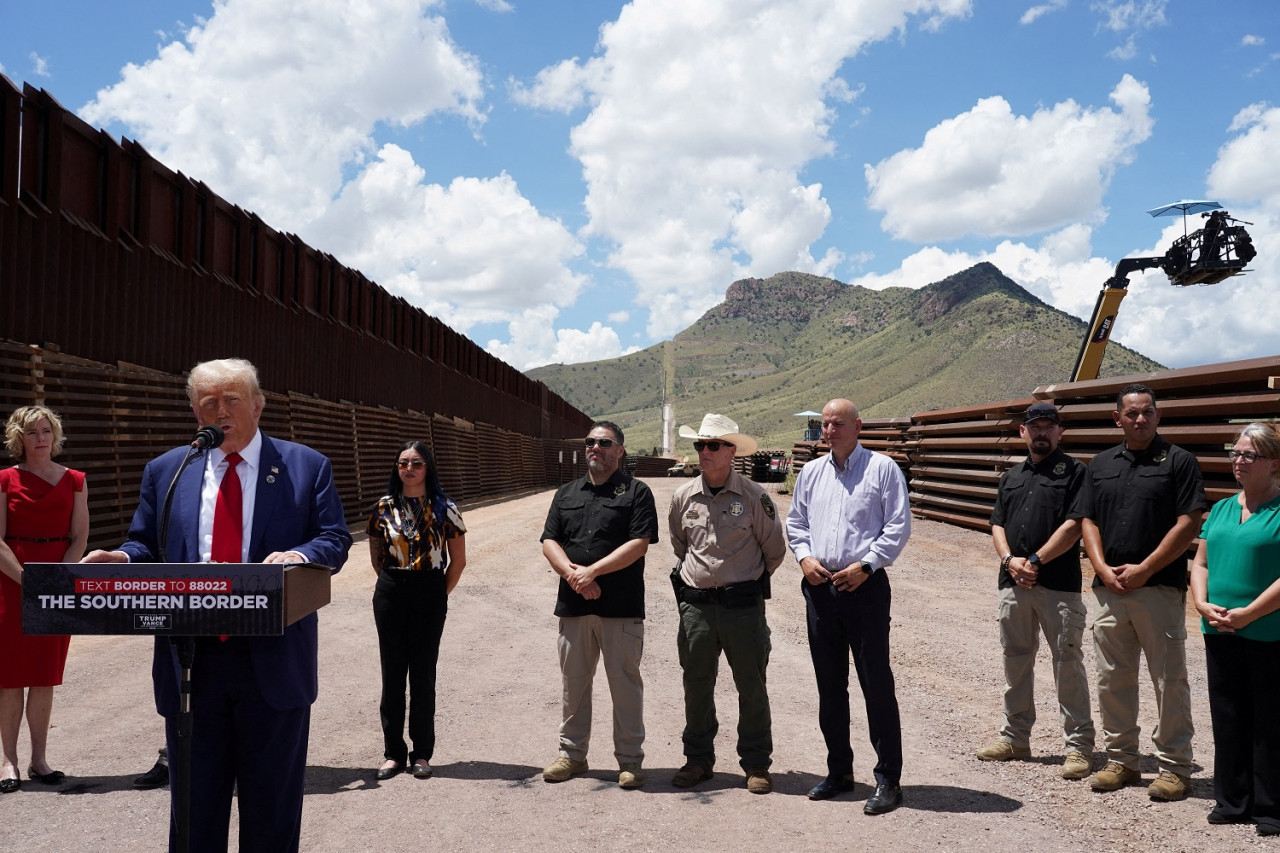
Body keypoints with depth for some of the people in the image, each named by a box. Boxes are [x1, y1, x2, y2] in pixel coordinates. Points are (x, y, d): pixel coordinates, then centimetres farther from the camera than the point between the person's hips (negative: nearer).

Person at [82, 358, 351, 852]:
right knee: (194, 802, 13)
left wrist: (300, 555, -23)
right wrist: (120, 560, -12)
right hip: (191, 661, 2)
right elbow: (145, 546, 11)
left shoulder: (306, 467, 3)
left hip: (272, 663, -2)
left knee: (271, 805, 11)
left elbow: (335, 540, -2)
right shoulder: (165, 471, 10)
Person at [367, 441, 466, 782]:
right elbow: (376, 556, 14)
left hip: (430, 596, -2)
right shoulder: (384, 508, 4)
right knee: (392, 673, 6)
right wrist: (393, 584, 8)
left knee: (423, 674, 3)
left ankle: (422, 753, 13)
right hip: (390, 594, 2)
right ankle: (393, 752, 16)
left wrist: (440, 594, 3)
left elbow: (458, 560, 4)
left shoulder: (444, 509, -1)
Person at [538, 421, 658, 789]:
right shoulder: (566, 494, 16)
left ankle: (630, 759, 12)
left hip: (621, 607, -4)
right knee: (572, 682, 11)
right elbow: (549, 542, 8)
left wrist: (592, 571, -15)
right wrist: (572, 573, -11)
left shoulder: (636, 493, 1)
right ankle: (572, 753, 23)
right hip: (573, 604, 4)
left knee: (625, 683, 2)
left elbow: (639, 544, -9)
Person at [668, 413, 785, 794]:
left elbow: (775, 550, 6)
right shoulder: (683, 497, 4)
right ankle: (698, 759, 23)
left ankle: (756, 763, 17)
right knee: (696, 684, 10)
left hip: (742, 605, -3)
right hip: (696, 604, 3)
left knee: (751, 685, 5)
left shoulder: (754, 497, -6)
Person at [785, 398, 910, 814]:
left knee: (877, 684, -3)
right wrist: (804, 557, 1)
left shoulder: (882, 468, -2)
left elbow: (899, 526, -5)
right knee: (829, 684, 12)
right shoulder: (811, 472, 13)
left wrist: (866, 565, -13)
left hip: (865, 586, -5)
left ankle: (888, 779, 5)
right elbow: (795, 522, 19)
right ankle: (839, 771, 25)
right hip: (819, 588, 5)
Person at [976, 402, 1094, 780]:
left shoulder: (1074, 472, -1)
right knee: (1016, 660, 13)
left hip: (1059, 584, -6)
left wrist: (1035, 561, -13)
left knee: (1067, 662, -3)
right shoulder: (1011, 477, 18)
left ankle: (1079, 745, 6)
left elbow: (1073, 525, -11)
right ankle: (1015, 737, 24)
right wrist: (1010, 559, -6)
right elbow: (997, 524, 12)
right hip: (1013, 581, 6)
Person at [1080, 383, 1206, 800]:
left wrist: (1143, 569, -12)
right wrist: (1103, 569, -4)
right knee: (1112, 679, 10)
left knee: (1169, 680, 2)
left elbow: (1189, 524, -9)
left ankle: (1174, 766, 14)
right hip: (1109, 589, 5)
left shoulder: (1179, 461, -2)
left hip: (1159, 589, -5)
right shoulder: (1101, 464, 12)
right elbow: (1088, 522, 11)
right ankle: (1121, 760, 23)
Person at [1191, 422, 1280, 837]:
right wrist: (1202, 604, -4)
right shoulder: (1221, 509, 12)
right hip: (1220, 633, 6)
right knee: (1228, 719, 13)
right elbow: (1200, 563, 12)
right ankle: (1232, 801, 25)